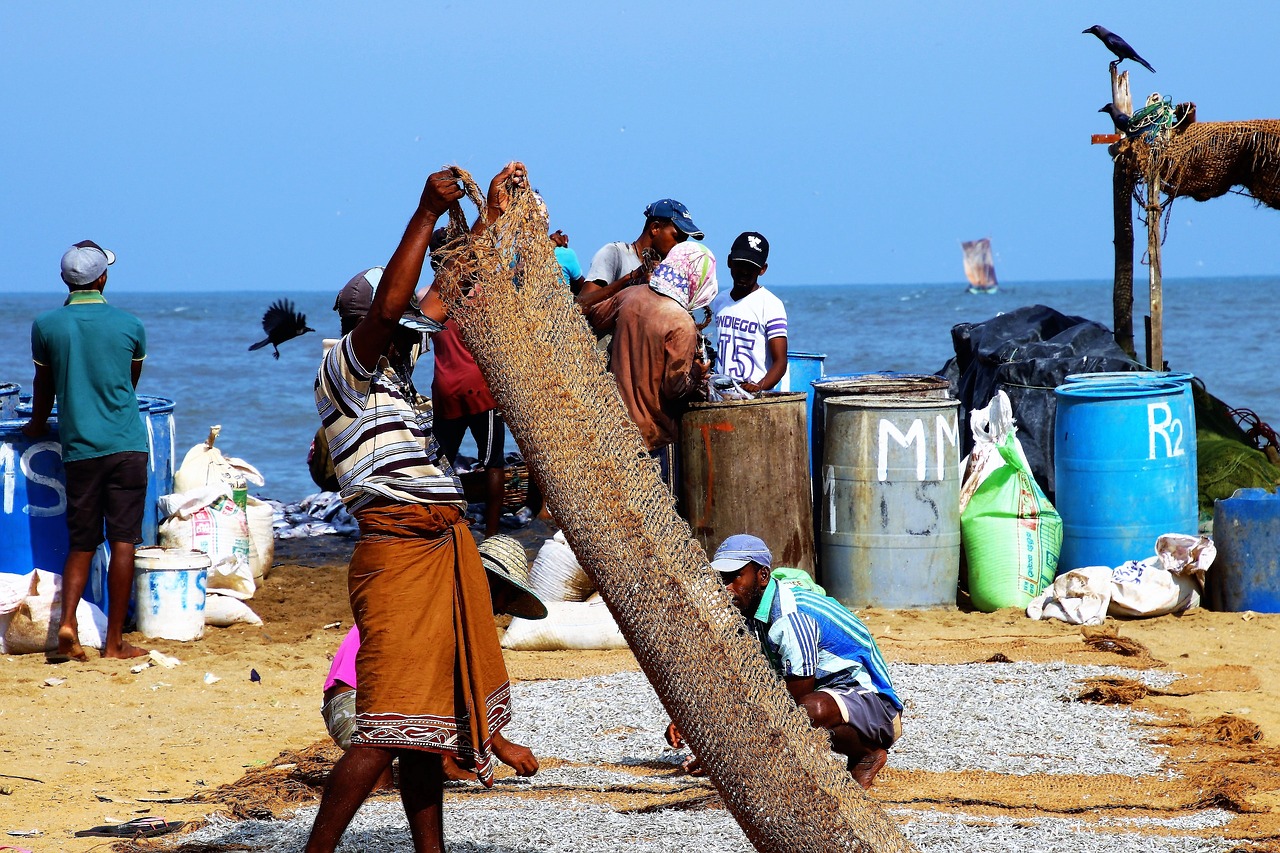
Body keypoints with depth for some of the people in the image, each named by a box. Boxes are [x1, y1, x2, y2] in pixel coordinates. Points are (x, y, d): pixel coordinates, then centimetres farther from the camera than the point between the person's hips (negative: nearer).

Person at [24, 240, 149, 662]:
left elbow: (44, 387, 13)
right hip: (126, 444, -1)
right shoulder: (130, 326, 0)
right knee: (123, 540, 1)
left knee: (81, 543, 11)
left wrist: (38, 424, 33)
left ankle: (67, 623, -8)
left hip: (79, 448, 1)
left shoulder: (46, 326, 0)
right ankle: (114, 641, 0)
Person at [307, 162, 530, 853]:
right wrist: (428, 213, -24)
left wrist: (492, 211, 28)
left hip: (446, 552, 10)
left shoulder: (393, 375, 18)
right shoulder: (344, 373, -6)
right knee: (388, 727, -14)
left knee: (430, 718, 11)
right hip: (399, 555, -10)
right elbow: (388, 306, -24)